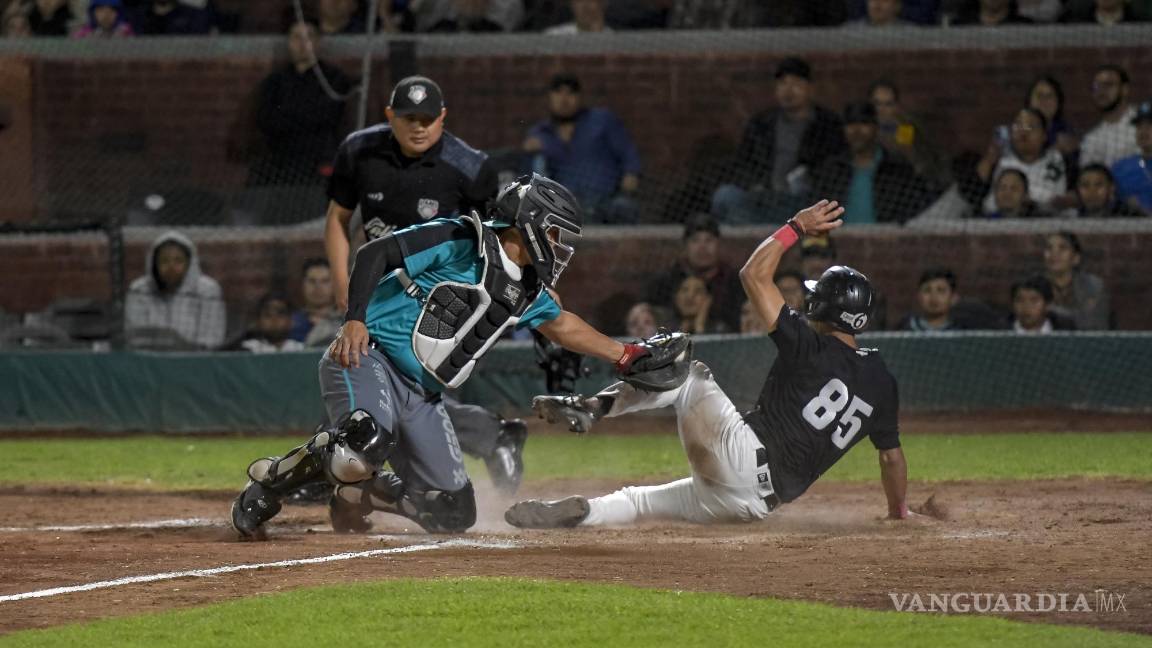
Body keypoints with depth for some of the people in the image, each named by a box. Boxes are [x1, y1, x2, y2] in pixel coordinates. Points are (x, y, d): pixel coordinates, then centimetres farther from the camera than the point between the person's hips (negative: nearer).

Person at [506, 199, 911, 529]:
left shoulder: (810, 347, -4)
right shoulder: (881, 380, 10)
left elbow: (754, 275, -5)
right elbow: (892, 457, 17)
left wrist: (798, 226, 4)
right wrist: (899, 514, 34)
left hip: (740, 452, -7)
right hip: (759, 505, 7)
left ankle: (593, 407, -9)